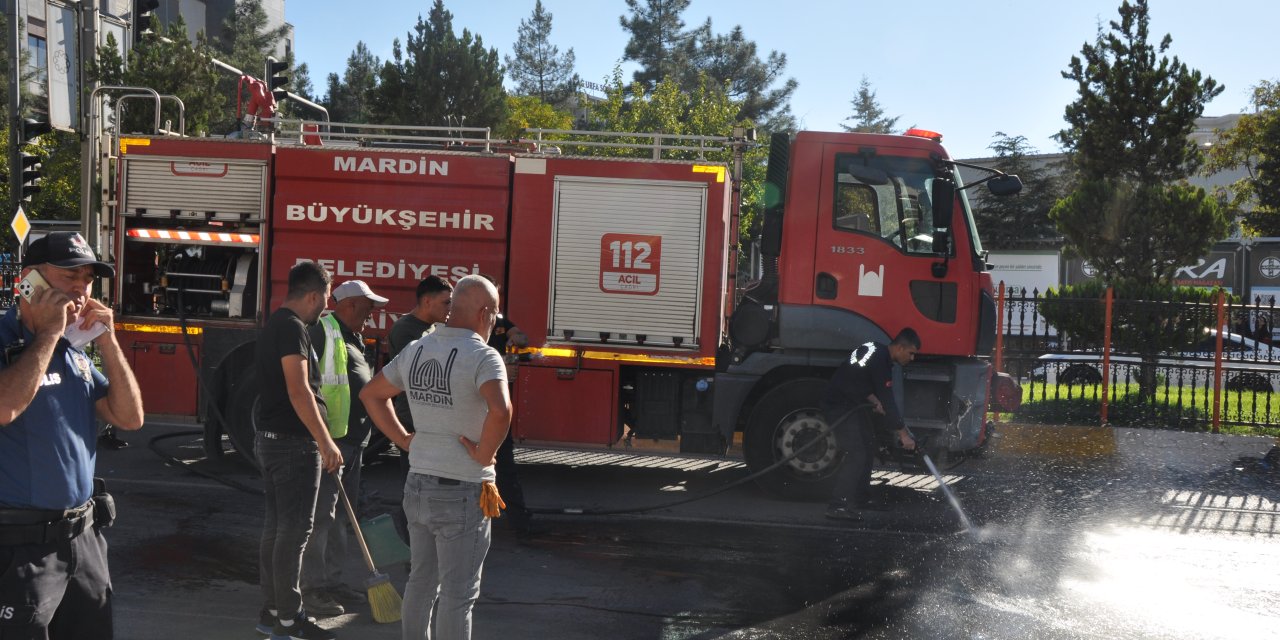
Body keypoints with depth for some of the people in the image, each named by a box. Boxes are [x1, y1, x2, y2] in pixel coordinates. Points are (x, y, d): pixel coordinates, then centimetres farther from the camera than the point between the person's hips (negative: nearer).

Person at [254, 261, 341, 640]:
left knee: (276, 525, 14)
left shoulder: (273, 326, 17)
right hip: (294, 442, -10)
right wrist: (325, 442, -21)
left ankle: (272, 610, 22)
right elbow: (299, 390, -22)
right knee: (294, 530, -5)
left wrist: (319, 440, 29)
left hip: (269, 438, 10)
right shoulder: (292, 328, -15)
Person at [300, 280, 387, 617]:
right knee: (320, 513, -7)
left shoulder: (352, 339, 20)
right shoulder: (323, 332, -11)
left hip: (352, 442, 10)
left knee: (341, 513, 15)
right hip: (329, 438, -10)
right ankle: (311, 588, -3)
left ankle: (332, 580, 25)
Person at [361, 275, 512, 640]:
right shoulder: (482, 356, -17)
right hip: (462, 493, -7)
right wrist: (484, 455, -19)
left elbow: (371, 394, 18)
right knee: (457, 594, 3)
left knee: (421, 581, 21)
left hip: (417, 484, 7)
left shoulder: (415, 350, 6)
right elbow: (500, 411, -35)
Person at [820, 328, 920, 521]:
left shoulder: (878, 351, 8)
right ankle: (838, 506, -19)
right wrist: (903, 433, -17)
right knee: (856, 454, -17)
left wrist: (874, 400, 2)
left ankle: (861, 499, 21)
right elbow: (888, 401, -22)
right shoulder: (881, 362, -23)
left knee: (868, 448, 14)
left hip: (853, 404, 11)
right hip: (839, 406, -11)